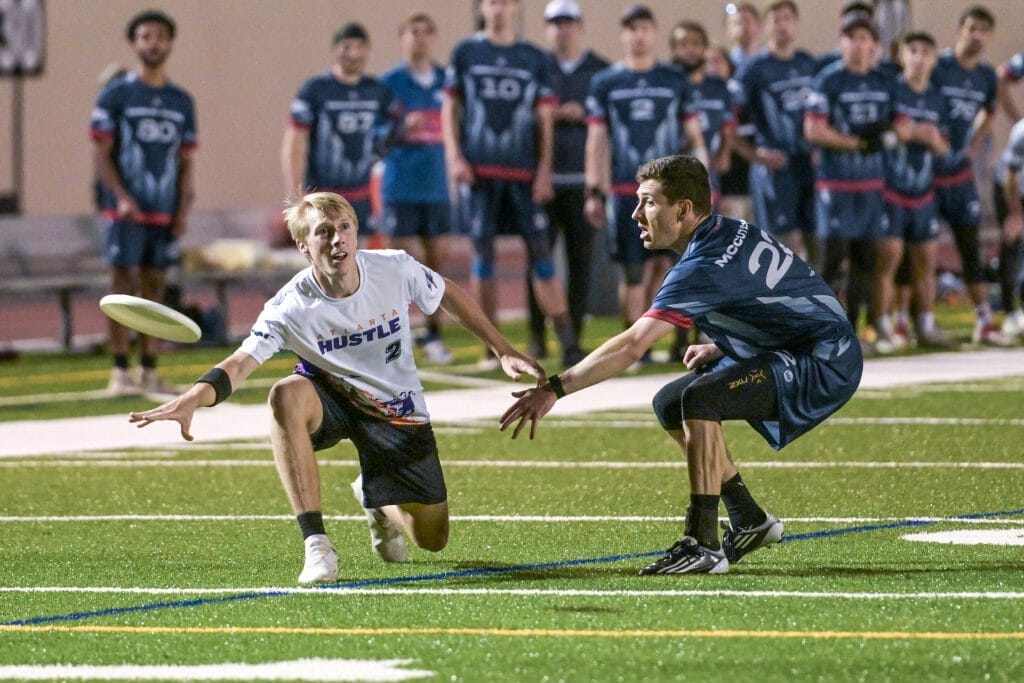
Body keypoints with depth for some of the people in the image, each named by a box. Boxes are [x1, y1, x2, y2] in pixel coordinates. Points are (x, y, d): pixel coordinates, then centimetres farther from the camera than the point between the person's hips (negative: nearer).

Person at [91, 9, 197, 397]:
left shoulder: (181, 102, 12)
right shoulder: (116, 96, -1)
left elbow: (185, 161, 14)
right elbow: (101, 154, -4)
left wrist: (183, 210, 3)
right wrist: (122, 198, -16)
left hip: (165, 213, 4)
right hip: (126, 211, -4)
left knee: (155, 286, 4)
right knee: (124, 285, -5)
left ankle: (149, 372, 7)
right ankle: (120, 372, -3)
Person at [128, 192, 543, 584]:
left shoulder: (396, 269, -19)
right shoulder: (291, 308, -25)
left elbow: (448, 295, 1)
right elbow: (239, 365, -34)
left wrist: (502, 350, 3)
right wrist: (190, 401, -53)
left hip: (398, 413, 2)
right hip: (332, 400, -2)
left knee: (431, 539, 0)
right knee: (287, 394, -40)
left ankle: (374, 498, 39)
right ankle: (316, 543, -35)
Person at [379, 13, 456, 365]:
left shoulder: (447, 81, 9)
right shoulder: (389, 83, -1)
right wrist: (402, 128, -18)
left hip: (438, 188, 3)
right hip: (401, 188, -3)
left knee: (437, 263, 4)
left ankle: (433, 336, 12)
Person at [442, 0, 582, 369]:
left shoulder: (534, 58, 8)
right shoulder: (465, 53, 6)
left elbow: (544, 120, 9)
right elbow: (450, 110, 7)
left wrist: (544, 171, 0)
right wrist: (454, 158, -4)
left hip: (523, 170, 0)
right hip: (479, 169, 0)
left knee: (540, 251, -3)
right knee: (483, 252, 2)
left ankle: (568, 342, -3)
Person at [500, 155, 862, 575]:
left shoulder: (705, 266, -23)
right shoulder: (730, 233, 6)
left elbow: (632, 346, -29)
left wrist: (555, 389, -29)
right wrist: (719, 348, 9)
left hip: (824, 364, -11)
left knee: (699, 398, -30)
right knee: (670, 406, 12)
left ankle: (702, 545, -27)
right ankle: (749, 521, 20)